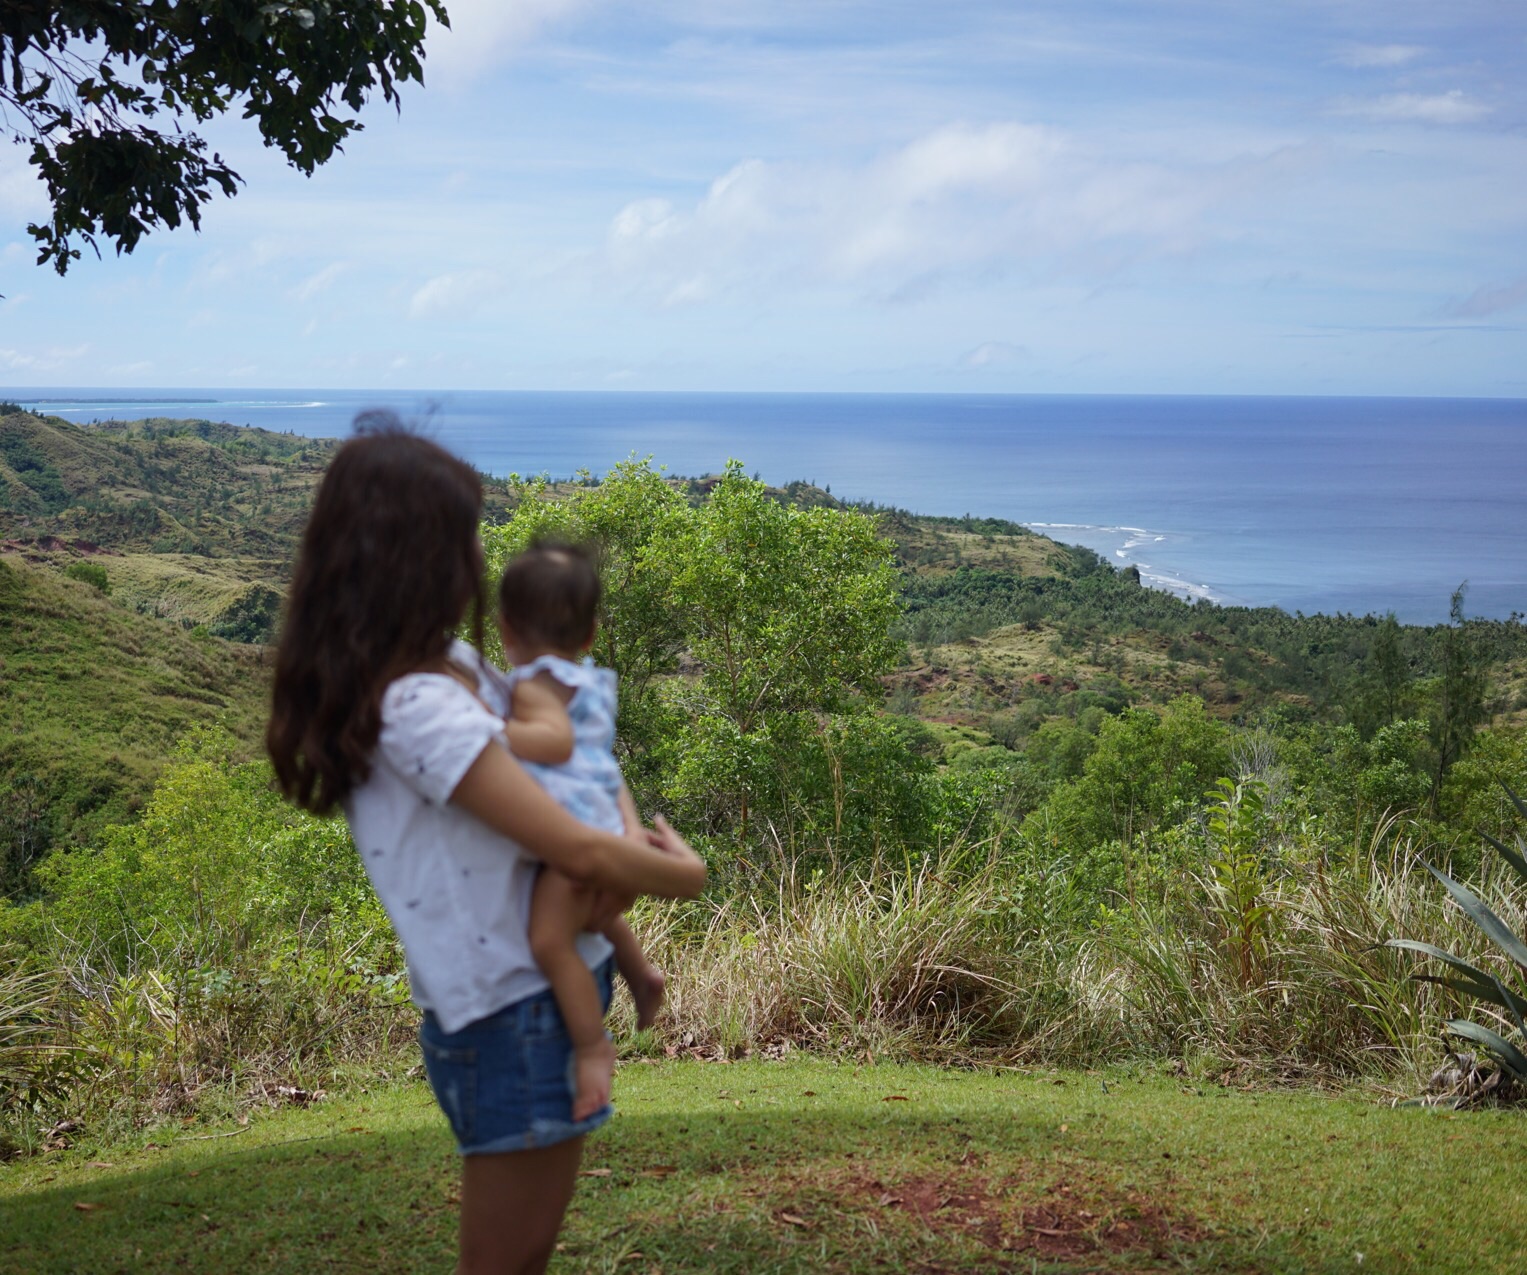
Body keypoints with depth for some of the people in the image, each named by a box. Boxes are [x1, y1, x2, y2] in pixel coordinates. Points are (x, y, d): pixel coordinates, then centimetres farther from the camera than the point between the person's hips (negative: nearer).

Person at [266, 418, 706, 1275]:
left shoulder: (455, 662, 4)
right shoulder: (416, 706, -25)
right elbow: (581, 852, -24)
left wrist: (626, 849, -7)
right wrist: (687, 873, -6)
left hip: (559, 983, 9)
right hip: (511, 1015, -9)